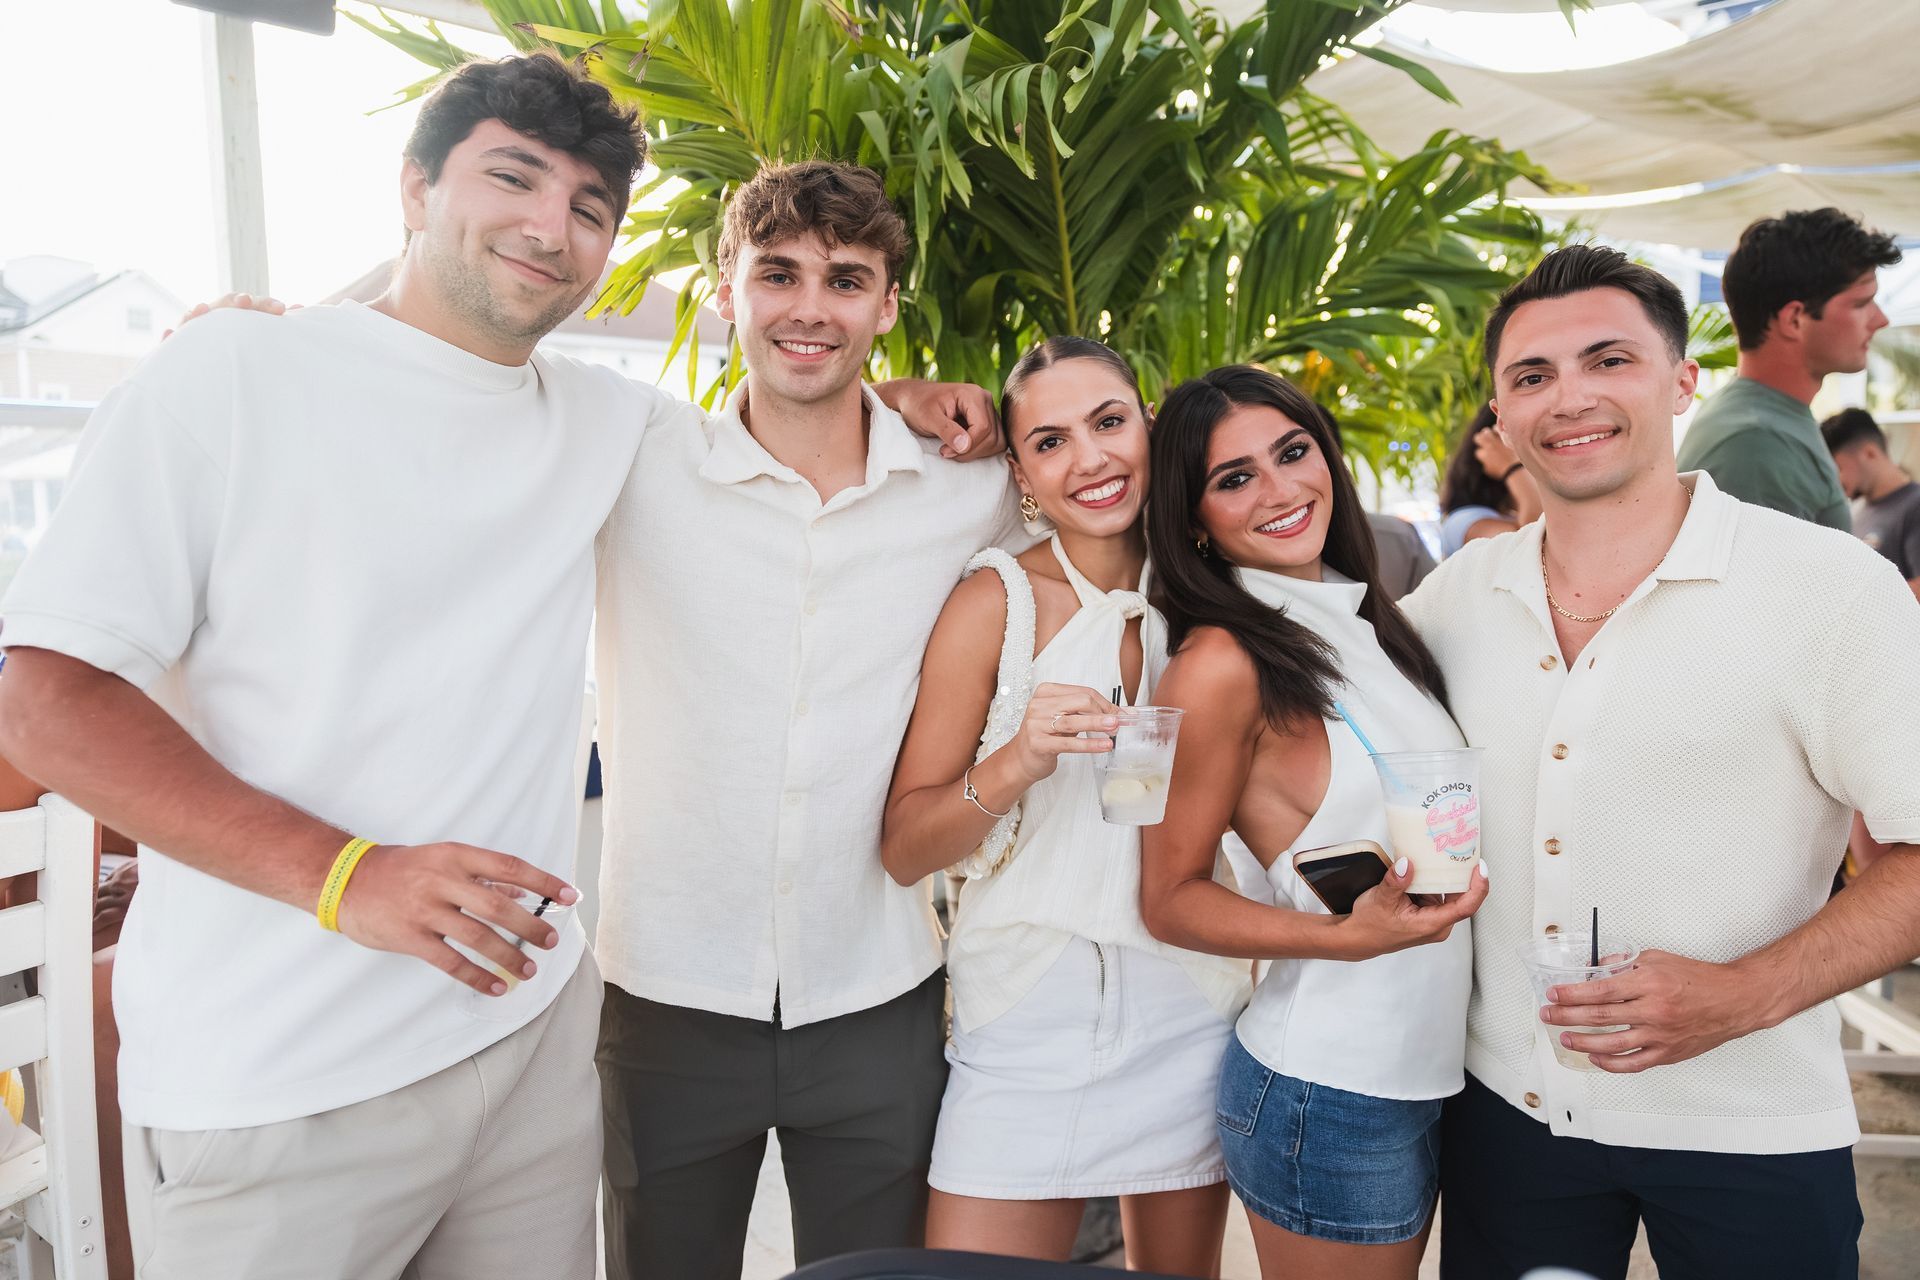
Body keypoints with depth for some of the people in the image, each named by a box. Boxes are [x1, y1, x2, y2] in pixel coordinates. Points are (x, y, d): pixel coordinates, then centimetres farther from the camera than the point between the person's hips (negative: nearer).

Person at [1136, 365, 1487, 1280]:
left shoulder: (1361, 621, 4)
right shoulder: (1222, 664, -18)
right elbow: (1169, 898, -14)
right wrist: (1349, 936, -26)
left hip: (1428, 1067, 7)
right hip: (1326, 1090, -7)